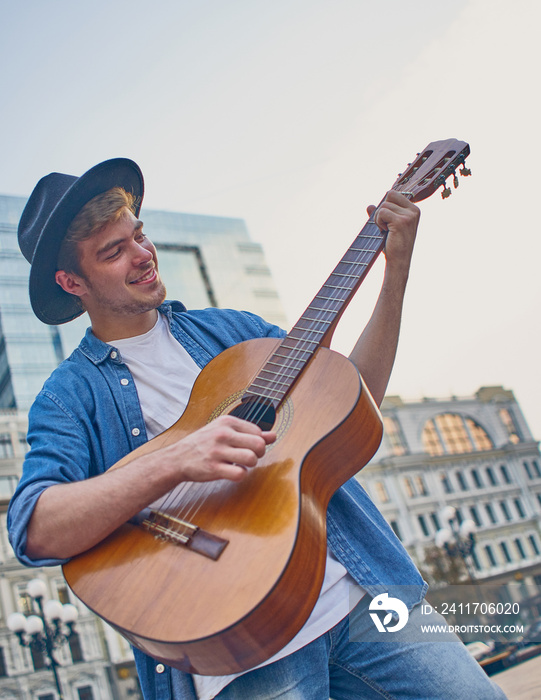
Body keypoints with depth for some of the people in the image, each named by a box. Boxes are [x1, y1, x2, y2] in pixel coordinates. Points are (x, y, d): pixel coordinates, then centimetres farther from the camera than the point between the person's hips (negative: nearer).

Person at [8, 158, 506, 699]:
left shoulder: (229, 328, 13)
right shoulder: (70, 395, 1)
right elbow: (34, 532, -15)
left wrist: (396, 269, 4)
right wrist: (176, 461, -28)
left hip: (358, 589, 4)